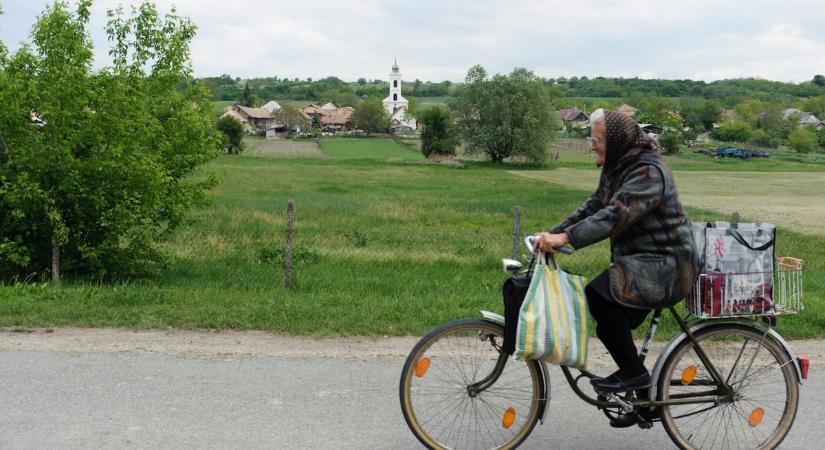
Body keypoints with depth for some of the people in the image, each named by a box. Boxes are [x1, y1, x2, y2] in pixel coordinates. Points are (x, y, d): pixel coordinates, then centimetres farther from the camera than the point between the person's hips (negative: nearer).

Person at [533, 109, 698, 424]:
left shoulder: (649, 172, -21)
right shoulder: (616, 168, 10)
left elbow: (616, 215, -32)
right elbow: (594, 207, 8)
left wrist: (566, 238, -37)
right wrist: (552, 234, -3)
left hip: (664, 265, -10)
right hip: (639, 260, 10)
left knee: (599, 295, -27)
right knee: (609, 324, 11)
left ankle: (634, 374, -14)